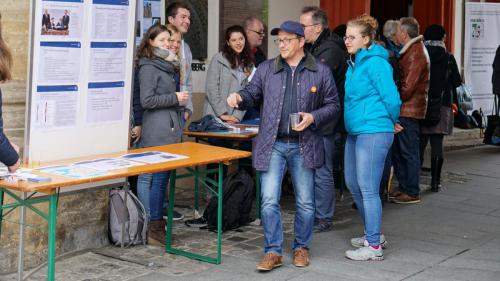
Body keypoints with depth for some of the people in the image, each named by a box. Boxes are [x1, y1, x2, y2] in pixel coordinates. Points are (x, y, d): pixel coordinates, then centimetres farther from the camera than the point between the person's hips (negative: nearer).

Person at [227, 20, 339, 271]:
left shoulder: (321, 71, 1)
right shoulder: (266, 69, 6)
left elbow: (333, 105, 3)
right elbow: (252, 94, 9)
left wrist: (313, 118, -13)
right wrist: (238, 98, -13)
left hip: (304, 145, -1)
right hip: (272, 145, 1)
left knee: (305, 202, 9)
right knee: (269, 200, -4)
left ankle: (301, 247, 26)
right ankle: (273, 251, 6)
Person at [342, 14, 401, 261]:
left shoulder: (375, 63, -14)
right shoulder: (354, 63, 14)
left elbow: (392, 98, -16)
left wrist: (390, 123, 0)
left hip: (373, 133, -10)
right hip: (355, 132, 10)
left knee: (368, 189, -5)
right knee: (353, 185, 16)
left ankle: (374, 246, 4)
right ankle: (373, 234, 31)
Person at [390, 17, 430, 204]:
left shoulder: (416, 54, -16)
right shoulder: (410, 51, 16)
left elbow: (407, 87, -19)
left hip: (409, 110, -10)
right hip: (403, 110, 10)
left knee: (409, 152, -2)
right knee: (398, 150, 15)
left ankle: (412, 193, 6)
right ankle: (404, 188, 24)